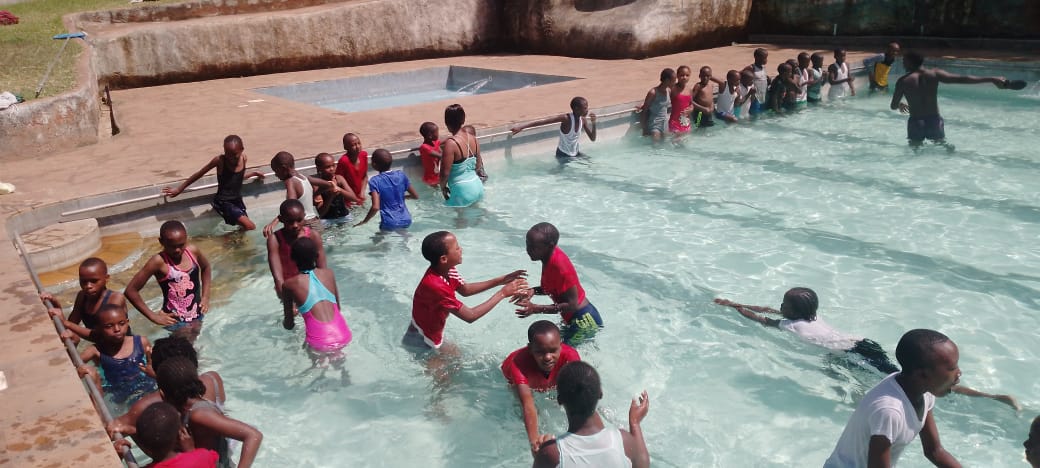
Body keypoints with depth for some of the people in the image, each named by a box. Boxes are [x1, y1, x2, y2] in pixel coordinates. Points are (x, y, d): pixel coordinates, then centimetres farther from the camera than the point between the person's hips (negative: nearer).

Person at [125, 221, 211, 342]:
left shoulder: (193, 251, -7)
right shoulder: (159, 261, -20)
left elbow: (206, 267, 17)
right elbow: (130, 291, -16)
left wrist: (206, 296, 8)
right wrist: (153, 316, -13)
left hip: (197, 314, 5)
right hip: (176, 320, -5)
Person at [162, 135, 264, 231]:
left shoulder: (243, 158, -3)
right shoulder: (220, 160, -17)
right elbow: (199, 174, -6)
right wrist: (179, 189, 0)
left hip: (237, 200, 6)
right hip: (223, 202, -6)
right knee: (250, 227, -17)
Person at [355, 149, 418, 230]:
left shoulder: (375, 181, -12)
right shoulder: (401, 175, 1)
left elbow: (375, 207, -22)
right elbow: (415, 196, 9)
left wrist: (364, 221, -6)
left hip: (390, 224, -4)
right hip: (406, 221, 4)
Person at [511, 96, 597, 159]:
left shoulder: (583, 120, -8)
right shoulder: (566, 118, -27)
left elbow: (593, 139, 0)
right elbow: (543, 121, -32)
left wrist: (593, 123, -20)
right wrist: (521, 127, -39)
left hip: (576, 153, 7)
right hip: (563, 154, -6)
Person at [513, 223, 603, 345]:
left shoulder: (560, 266, -29)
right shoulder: (551, 255, -1)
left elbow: (571, 305, -25)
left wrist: (536, 309, -27)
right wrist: (533, 290, -4)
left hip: (584, 322, -9)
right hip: (575, 319, 9)